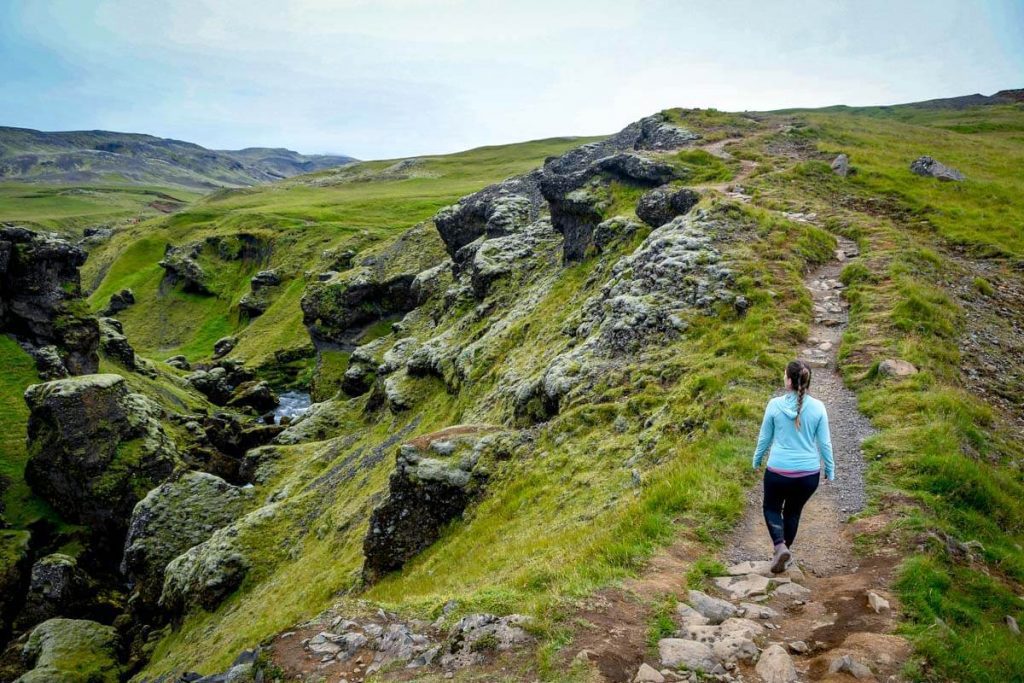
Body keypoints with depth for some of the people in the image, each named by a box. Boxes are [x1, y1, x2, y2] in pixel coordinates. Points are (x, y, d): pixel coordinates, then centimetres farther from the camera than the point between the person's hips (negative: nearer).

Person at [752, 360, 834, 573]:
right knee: (793, 511, 23)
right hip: (809, 473, 2)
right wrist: (830, 470, 14)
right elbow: (824, 442, 0)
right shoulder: (818, 407, -8)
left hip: (778, 471, -2)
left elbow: (764, 438, 0)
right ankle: (786, 550, 33)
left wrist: (757, 460, 17)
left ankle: (780, 546, -2)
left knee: (771, 508, 20)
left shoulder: (775, 405, -11)